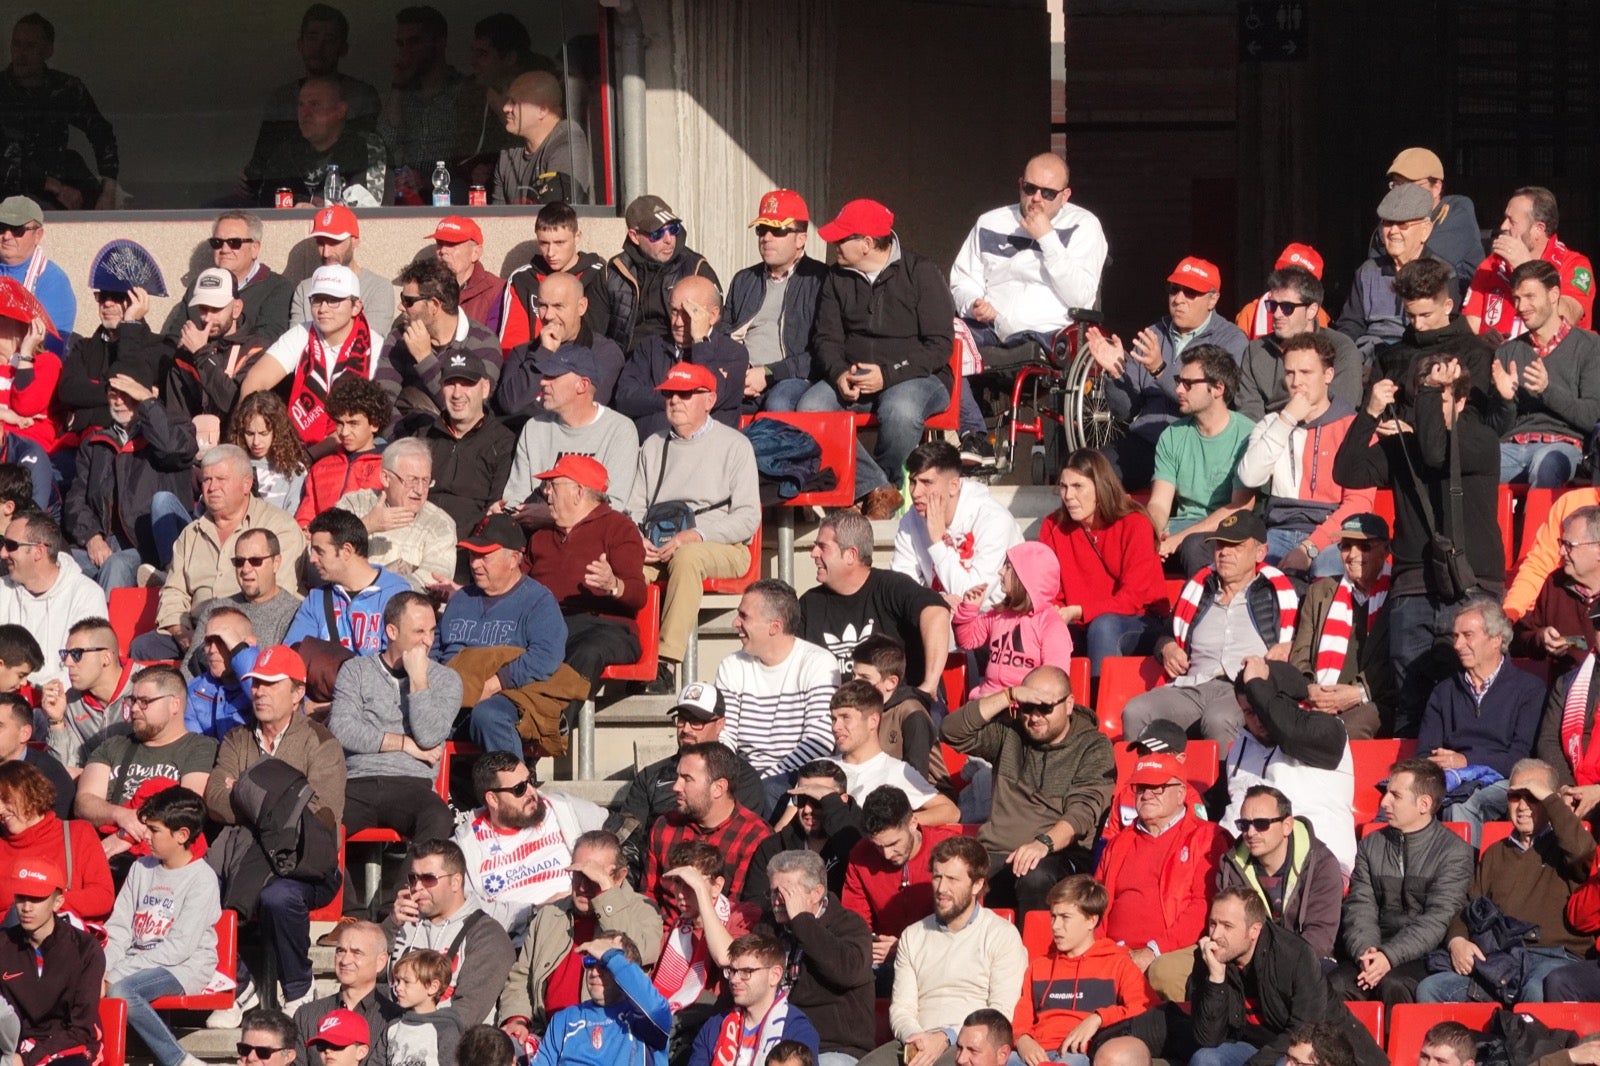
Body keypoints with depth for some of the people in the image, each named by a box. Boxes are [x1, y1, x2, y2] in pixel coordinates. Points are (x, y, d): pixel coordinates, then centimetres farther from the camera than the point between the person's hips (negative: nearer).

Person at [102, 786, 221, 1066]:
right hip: (140, 964, 6)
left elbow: (179, 947, -17)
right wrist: (104, 969, -13)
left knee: (120, 990, -33)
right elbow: (119, 928, 8)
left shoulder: (202, 878, -9)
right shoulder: (142, 868, 12)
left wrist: (117, 974, -20)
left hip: (184, 968, -6)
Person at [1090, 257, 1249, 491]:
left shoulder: (1231, 340, 2)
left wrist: (1160, 369, -23)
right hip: (1144, 441, 5)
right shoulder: (1153, 335, 16)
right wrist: (1116, 373, -5)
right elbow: (1125, 410, 14)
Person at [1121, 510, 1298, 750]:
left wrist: (1288, 648, -7)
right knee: (1135, 713, -26)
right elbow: (1166, 634, 40)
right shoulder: (1198, 588, 30)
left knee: (1219, 720, -42)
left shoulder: (1275, 593, 18)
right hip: (1191, 688, 5)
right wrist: (1167, 647, 17)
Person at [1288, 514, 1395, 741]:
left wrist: (1361, 693, -13)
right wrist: (1309, 689, -3)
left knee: (1351, 728, -38)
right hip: (1319, 703, 3)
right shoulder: (1321, 591, 25)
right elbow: (1299, 656, 20)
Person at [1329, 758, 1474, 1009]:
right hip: (1378, 954, 3)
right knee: (1335, 985, -28)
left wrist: (1390, 956, -21)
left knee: (1393, 984, -35)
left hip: (1425, 958, -3)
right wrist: (1365, 951, -14)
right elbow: (1360, 908, 7)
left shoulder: (1455, 852, 1)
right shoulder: (1370, 847, 16)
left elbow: (1438, 919, -9)